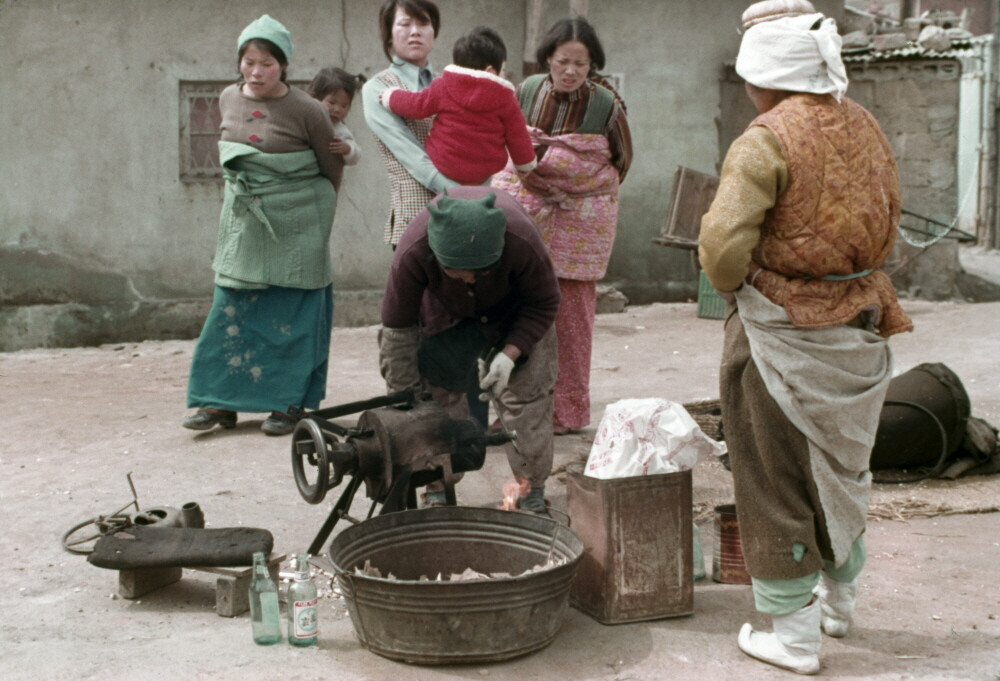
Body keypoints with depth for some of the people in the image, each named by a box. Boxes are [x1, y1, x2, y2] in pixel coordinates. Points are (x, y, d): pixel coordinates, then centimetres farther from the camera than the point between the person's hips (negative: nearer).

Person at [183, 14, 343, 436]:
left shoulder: (306, 111, -12)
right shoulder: (229, 100, 4)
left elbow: (332, 167, 1)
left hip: (295, 226, -5)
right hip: (243, 223, 5)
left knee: (290, 313, 0)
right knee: (231, 307, 3)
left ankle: (288, 403, 8)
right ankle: (221, 402, 9)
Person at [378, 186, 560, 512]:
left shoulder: (522, 242, -41)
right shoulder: (412, 254, -39)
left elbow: (544, 303, -19)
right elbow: (398, 329, -24)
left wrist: (510, 353, -31)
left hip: (512, 309, 0)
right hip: (444, 313, 1)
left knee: (525, 390, -7)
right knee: (437, 391, -8)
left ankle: (532, 493, 7)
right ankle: (437, 490, 8)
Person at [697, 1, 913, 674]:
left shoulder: (767, 140, -19)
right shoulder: (864, 127, 3)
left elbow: (723, 242, -27)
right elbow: (889, 224, 13)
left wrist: (732, 285, -8)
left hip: (782, 335, -7)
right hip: (859, 327, 7)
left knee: (776, 484, 7)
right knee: (841, 469, 23)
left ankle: (794, 637, 16)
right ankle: (839, 600, 40)